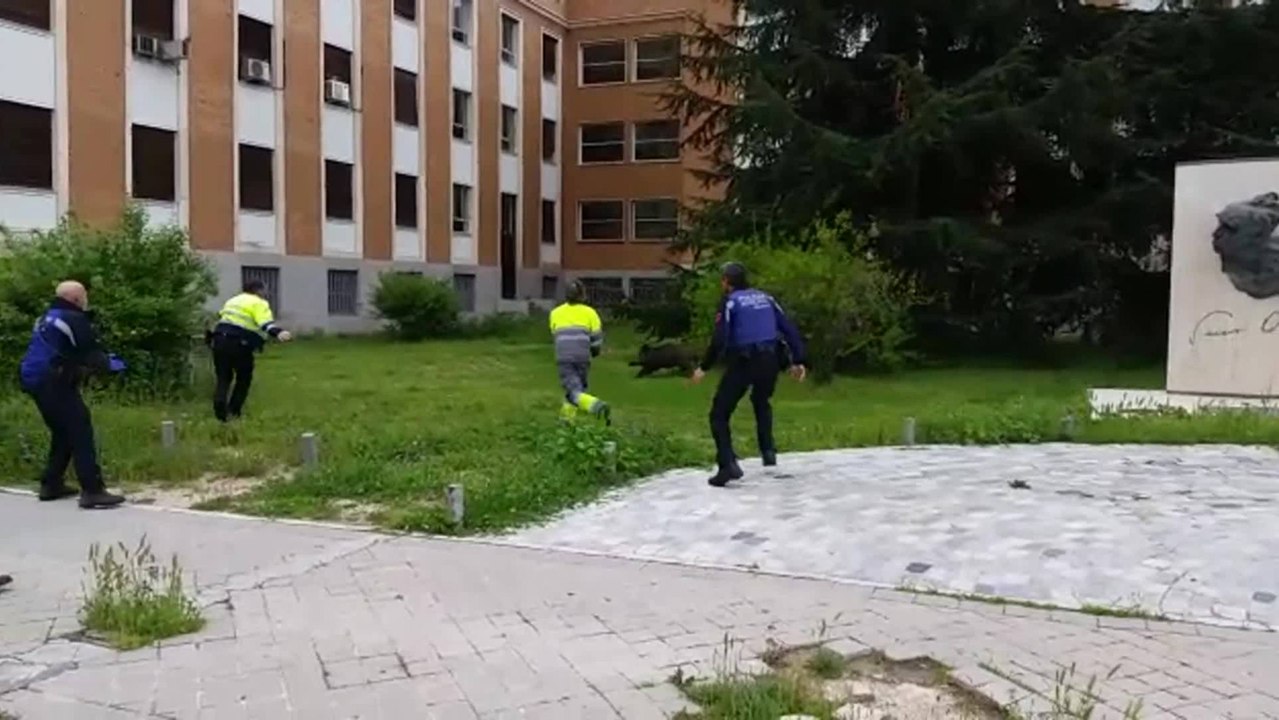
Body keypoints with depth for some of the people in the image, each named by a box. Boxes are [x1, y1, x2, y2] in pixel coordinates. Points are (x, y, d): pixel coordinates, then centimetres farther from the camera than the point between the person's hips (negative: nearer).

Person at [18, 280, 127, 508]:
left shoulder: (47, 318, 21)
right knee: (81, 433, -11)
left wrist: (102, 360, 20)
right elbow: (91, 355, -11)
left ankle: (51, 484, 25)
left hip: (35, 381, 10)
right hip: (53, 383, -10)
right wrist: (110, 364, 8)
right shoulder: (74, 319, -8)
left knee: (62, 433, 21)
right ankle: (92, 491, -17)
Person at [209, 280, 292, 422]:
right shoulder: (259, 304, 0)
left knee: (223, 378, 14)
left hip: (220, 339, 7)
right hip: (239, 343, -7)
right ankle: (233, 412, 7)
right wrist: (278, 332, -37)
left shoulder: (233, 301, 24)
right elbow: (266, 322, -20)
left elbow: (221, 316, 37)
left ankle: (220, 412, 0)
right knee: (244, 379, 11)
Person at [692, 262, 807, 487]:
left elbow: (719, 340, -12)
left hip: (742, 363, -5)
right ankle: (768, 450, 25)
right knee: (762, 403, 34)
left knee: (719, 415, 3)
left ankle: (728, 464, -10)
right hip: (770, 361, 6)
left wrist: (704, 367, -4)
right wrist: (798, 360, 15)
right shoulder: (765, 298, 14)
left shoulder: (730, 302, -1)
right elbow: (789, 329, 11)